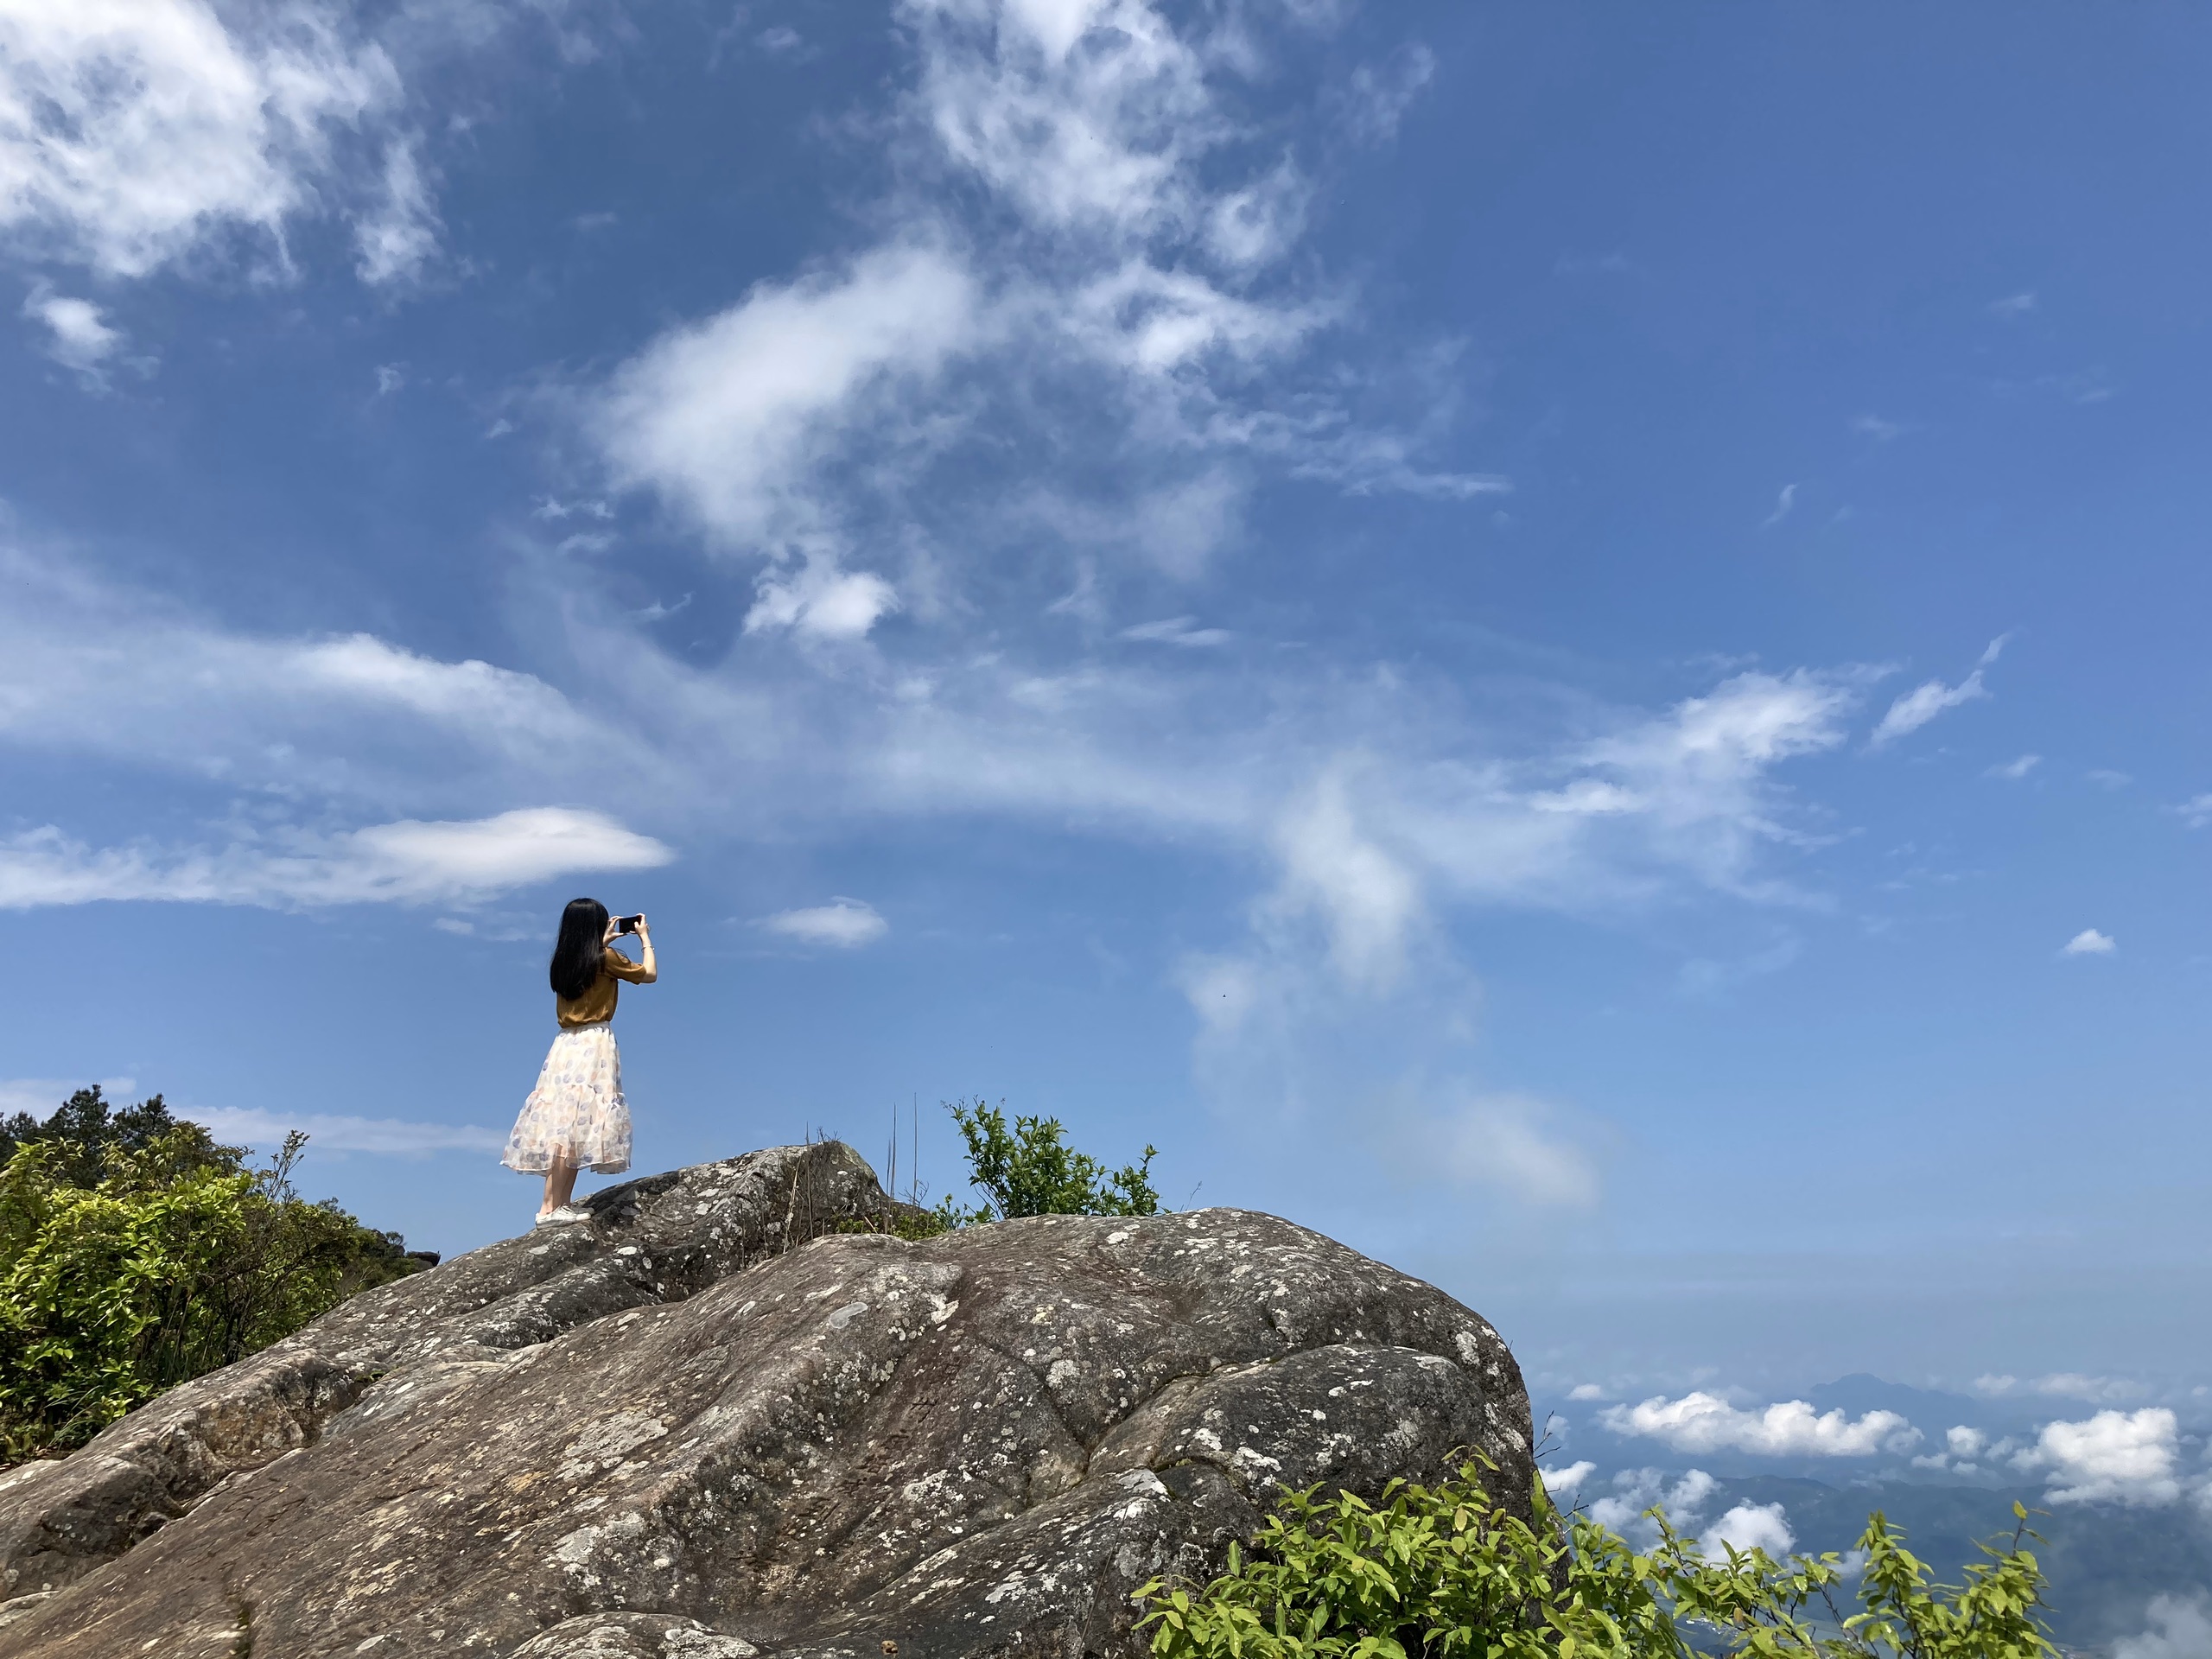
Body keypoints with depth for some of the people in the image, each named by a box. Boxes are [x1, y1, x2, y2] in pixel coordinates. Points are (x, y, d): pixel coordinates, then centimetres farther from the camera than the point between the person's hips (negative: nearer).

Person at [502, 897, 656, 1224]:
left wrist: (602, 943, 37)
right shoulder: (606, 958, -6)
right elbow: (650, 974, 6)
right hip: (594, 1044, -7)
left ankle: (563, 1204, 3)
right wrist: (645, 938, 19)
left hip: (566, 1045, 7)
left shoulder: (563, 962, 11)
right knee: (575, 1124, -12)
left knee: (562, 1123, 5)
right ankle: (550, 1207, -17)